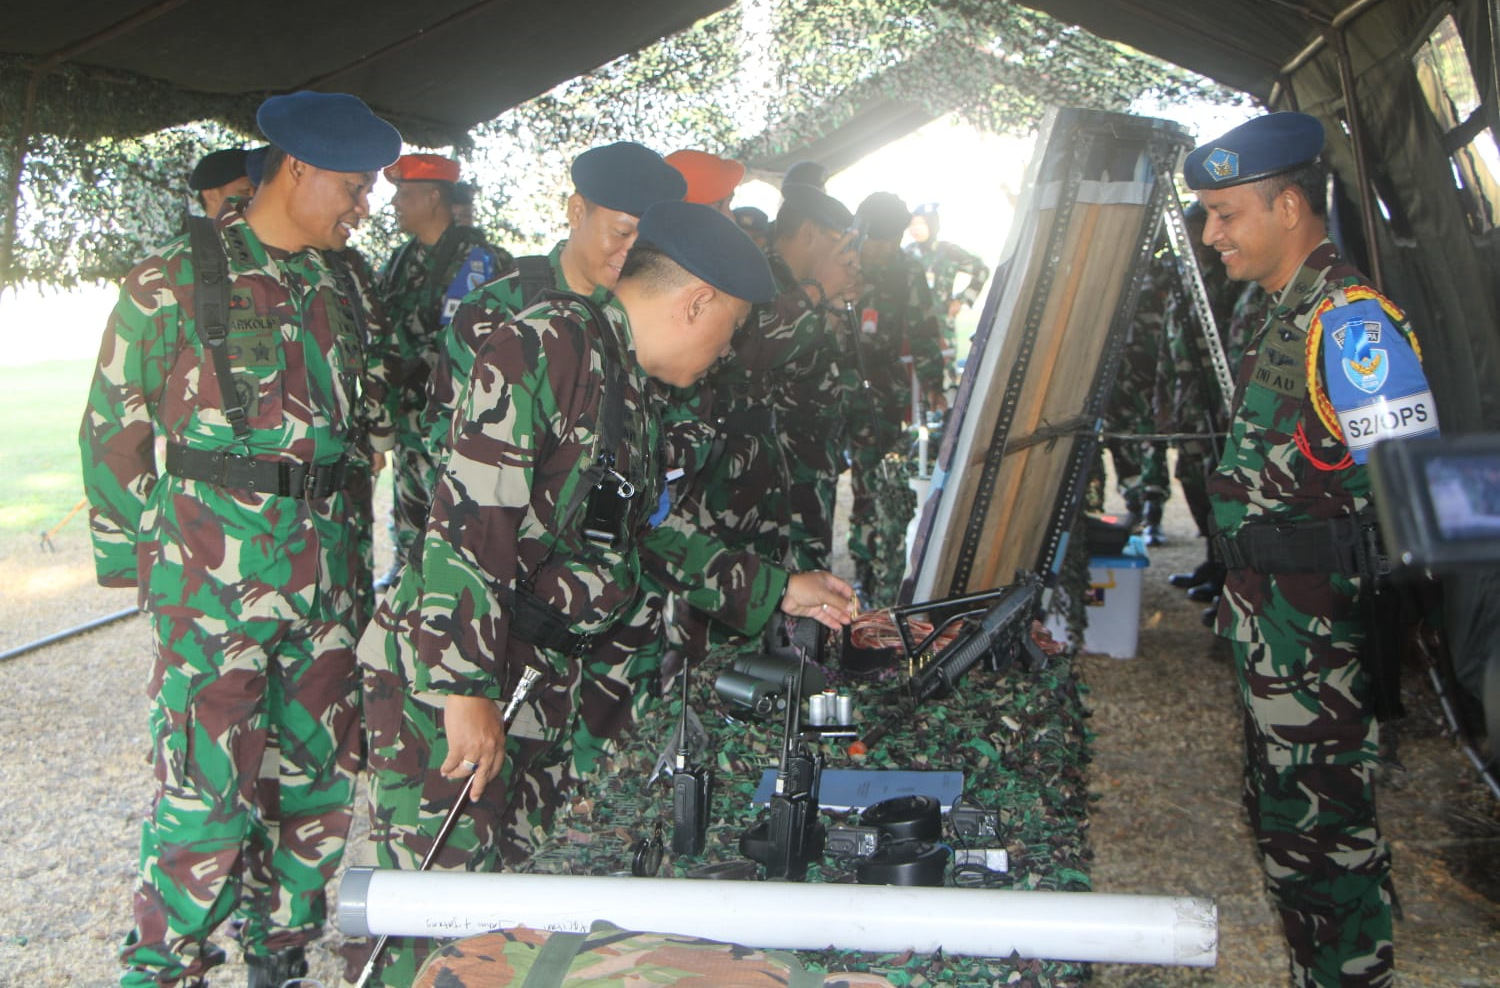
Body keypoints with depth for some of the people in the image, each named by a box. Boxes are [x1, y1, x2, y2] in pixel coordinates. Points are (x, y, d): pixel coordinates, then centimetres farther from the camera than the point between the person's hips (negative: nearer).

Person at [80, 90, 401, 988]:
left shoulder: (337, 288, 12)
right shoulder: (176, 279, -3)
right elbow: (116, 428, 1)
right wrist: (133, 557, 1)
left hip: (326, 566, 6)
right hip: (213, 566, -5)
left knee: (320, 772, 10)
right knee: (211, 786, -4)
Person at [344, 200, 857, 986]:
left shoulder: (634, 394, 18)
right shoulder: (551, 343, -13)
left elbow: (650, 542, 25)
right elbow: (469, 519, -21)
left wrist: (781, 593, 27)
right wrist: (468, 690, -24)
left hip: (547, 687, 9)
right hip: (447, 674, -9)